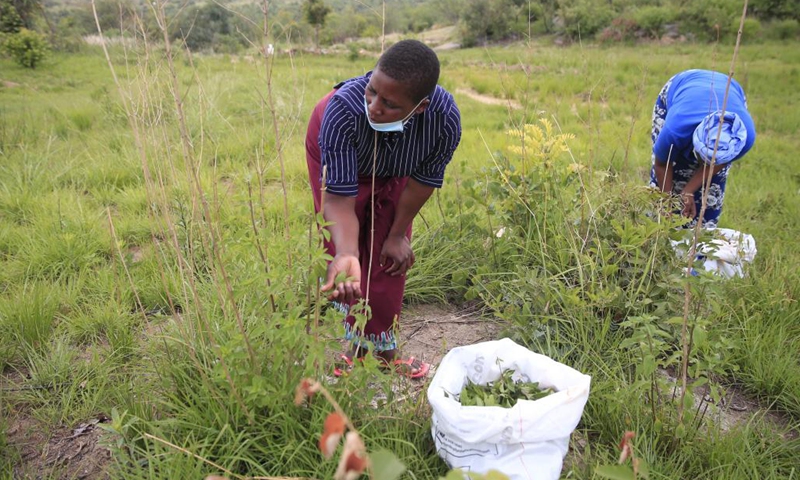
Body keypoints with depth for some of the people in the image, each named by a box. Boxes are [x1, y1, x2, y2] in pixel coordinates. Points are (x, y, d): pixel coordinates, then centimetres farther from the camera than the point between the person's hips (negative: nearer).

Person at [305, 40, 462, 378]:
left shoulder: (445, 119, -38)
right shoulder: (342, 109, -45)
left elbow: (423, 180, -20)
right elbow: (340, 198, -42)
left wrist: (398, 235, -10)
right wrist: (346, 255, -60)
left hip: (393, 170, 2)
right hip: (336, 159, -2)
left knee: (389, 260, 3)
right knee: (343, 249, -6)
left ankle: (383, 350, 22)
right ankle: (357, 350, 14)